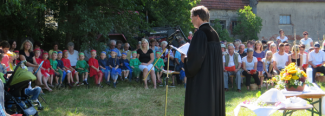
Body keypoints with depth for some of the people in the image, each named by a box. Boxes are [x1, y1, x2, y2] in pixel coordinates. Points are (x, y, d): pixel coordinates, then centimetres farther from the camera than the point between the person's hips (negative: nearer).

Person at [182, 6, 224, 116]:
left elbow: (195, 58, -22)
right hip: (214, 79, 9)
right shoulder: (214, 33, 10)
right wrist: (189, 57, 19)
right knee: (213, 107, 13)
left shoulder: (200, 33, -16)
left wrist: (185, 60, -3)